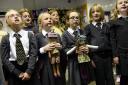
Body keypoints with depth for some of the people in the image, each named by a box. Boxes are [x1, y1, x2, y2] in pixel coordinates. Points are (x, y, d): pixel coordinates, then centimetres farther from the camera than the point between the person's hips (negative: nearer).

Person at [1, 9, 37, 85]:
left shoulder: (30, 35, 4)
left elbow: (33, 54, -6)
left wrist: (28, 72, -17)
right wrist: (18, 73, -13)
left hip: (30, 72, 1)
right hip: (13, 74, 0)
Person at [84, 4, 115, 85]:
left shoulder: (106, 26, 12)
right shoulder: (88, 27, 2)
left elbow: (110, 41, 12)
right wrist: (90, 58, -7)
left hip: (108, 55, 3)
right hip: (96, 56, -3)